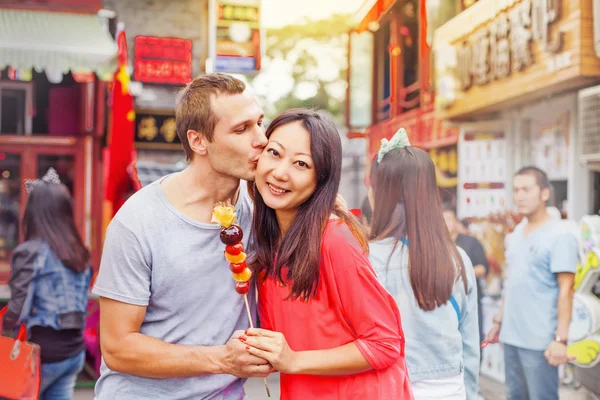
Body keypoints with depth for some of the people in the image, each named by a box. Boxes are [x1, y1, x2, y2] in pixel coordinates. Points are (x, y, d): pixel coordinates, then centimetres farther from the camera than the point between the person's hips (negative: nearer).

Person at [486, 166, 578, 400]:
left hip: (539, 341, -7)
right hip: (511, 336, 7)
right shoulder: (515, 234, 12)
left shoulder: (560, 235, -10)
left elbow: (566, 290, -13)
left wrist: (560, 339, -17)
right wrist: (499, 321, 17)